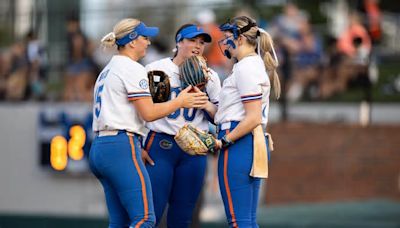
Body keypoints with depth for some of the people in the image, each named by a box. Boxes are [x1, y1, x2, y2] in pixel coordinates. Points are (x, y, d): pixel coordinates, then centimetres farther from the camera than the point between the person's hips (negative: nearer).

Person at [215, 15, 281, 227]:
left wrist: (223, 141, -15)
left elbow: (253, 118, -18)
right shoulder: (256, 64, 20)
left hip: (239, 145, -11)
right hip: (256, 143, 11)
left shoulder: (245, 67, -11)